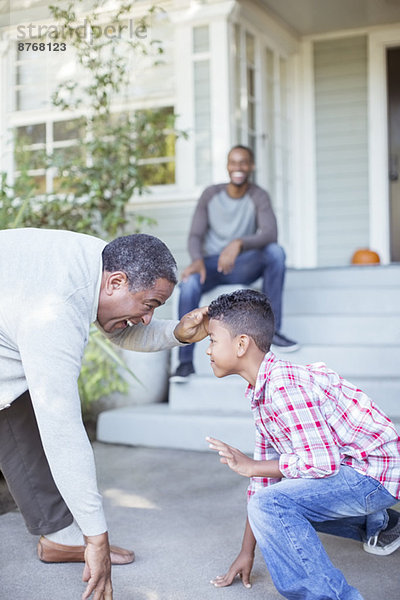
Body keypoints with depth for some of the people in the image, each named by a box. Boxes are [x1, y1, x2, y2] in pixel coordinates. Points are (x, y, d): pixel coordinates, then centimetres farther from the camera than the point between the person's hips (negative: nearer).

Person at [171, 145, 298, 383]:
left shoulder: (259, 197, -7)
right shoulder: (210, 194, 0)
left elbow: (270, 234, -24)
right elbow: (195, 236, -4)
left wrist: (238, 244, -43)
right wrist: (197, 260, -27)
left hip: (243, 266, 0)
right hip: (212, 265, 0)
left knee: (275, 251, -30)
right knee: (189, 285, -33)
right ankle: (186, 361, -26)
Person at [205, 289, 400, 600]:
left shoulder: (286, 386, -24)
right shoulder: (261, 391, 8)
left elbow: (321, 461, -29)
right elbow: (267, 465, 11)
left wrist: (251, 466, -16)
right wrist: (247, 551, 12)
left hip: (373, 472, -10)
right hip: (345, 467, 10)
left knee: (270, 504, -26)